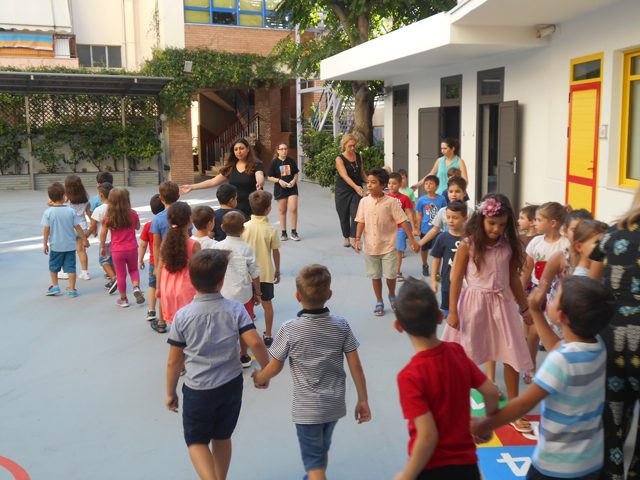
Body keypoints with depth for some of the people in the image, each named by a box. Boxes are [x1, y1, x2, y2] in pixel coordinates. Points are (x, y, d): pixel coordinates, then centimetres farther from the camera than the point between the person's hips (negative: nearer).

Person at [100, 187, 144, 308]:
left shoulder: (108, 217, -9)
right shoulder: (132, 214, -8)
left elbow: (103, 233, -3)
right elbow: (137, 227, 9)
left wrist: (102, 247, 9)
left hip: (117, 250, 0)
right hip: (132, 248, 1)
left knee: (121, 275, 12)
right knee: (133, 270, 22)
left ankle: (123, 299, 22)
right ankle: (136, 287, -3)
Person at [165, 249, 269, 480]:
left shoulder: (182, 316, -11)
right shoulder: (235, 310, -10)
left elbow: (174, 361, -5)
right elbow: (255, 342, -17)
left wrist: (170, 392, 8)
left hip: (198, 390, -2)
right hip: (231, 385, 3)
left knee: (196, 441, 15)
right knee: (222, 437, 22)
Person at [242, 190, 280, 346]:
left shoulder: (244, 227, -8)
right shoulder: (271, 229, -13)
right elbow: (276, 252, -5)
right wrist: (277, 270, 10)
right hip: (266, 273, -1)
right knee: (267, 303, 12)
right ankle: (267, 335, 19)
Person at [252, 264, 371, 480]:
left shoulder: (289, 330, -17)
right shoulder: (341, 326, -9)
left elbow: (275, 367, -6)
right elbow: (355, 366, -6)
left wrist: (259, 377, 15)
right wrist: (363, 400, 5)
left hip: (307, 409, -4)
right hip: (335, 405, 4)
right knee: (322, 450, 29)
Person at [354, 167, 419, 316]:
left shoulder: (391, 202, -10)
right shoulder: (364, 201, -2)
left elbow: (402, 222, -9)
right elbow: (361, 222, 2)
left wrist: (412, 240, -11)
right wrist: (358, 239, -8)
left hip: (388, 246, -2)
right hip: (371, 247, 2)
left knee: (390, 275, 5)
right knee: (375, 276, 12)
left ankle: (392, 296, 34)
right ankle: (379, 302, 27)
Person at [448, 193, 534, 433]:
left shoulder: (509, 246, 1)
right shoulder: (467, 246, -10)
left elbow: (513, 279, 11)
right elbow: (456, 279, -6)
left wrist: (524, 307, 15)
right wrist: (452, 312, -7)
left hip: (503, 303, 3)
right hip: (475, 303, -3)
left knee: (512, 357, 4)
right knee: (468, 358, 9)